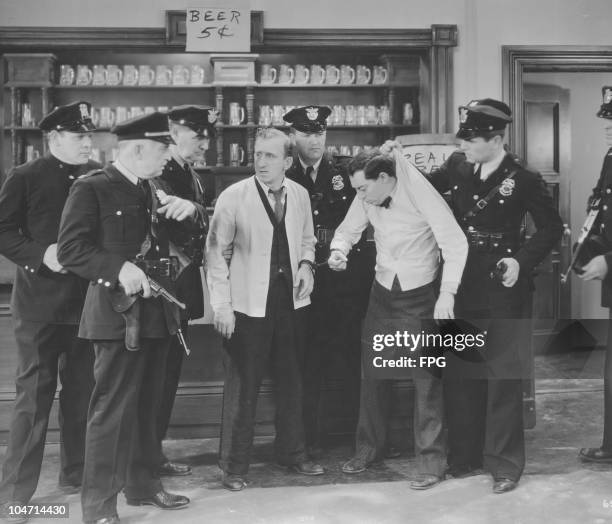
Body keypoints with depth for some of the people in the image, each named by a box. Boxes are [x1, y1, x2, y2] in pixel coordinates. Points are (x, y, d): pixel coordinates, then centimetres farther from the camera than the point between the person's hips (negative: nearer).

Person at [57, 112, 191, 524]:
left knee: (148, 403, 16)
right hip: (118, 312, -7)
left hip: (156, 311, 7)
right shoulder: (91, 189, -8)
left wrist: (187, 213, -1)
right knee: (113, 407, -5)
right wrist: (119, 268, -24)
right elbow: (70, 249, -14)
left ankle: (143, 483, 30)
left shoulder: (154, 190, 14)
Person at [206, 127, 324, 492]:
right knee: (243, 386, 1)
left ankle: (292, 453, 33)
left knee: (292, 379, 15)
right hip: (249, 305, -4)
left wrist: (306, 264, -2)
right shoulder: (233, 197, -10)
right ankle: (235, 466, 16)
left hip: (290, 301, 5)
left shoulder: (300, 195, 3)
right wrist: (221, 305, -13)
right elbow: (217, 253, -8)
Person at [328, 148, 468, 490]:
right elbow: (348, 229, 9)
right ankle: (369, 449, 28)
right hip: (383, 292, 5)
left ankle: (432, 462, 10)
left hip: (419, 295, -5)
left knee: (427, 379, -2)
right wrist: (339, 250, -15)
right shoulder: (367, 198, -5)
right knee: (373, 374, 12)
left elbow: (456, 242, -22)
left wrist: (448, 293, -29)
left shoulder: (421, 194, -21)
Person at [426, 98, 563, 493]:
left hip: (503, 289, -5)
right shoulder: (459, 167, 2)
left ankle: (506, 464, 17)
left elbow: (552, 228, -3)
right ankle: (465, 457, 26)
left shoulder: (523, 180, -10)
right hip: (462, 286, 5)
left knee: (503, 374, 3)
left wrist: (522, 261, -16)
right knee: (460, 374, 12)